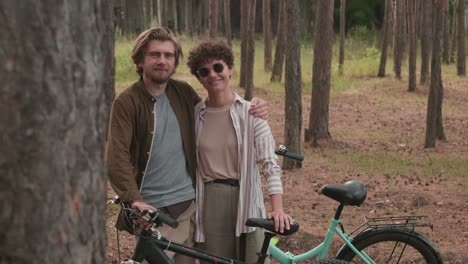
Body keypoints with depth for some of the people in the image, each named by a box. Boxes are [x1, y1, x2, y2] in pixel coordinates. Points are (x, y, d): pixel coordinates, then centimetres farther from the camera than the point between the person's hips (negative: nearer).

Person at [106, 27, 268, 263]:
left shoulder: (184, 93, 5)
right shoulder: (127, 102, -9)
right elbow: (117, 159, -17)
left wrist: (251, 111, 2)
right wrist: (135, 200, -31)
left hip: (189, 206, 5)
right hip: (153, 212, -5)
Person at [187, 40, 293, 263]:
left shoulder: (251, 112, -5)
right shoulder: (195, 114, 2)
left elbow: (270, 162, -10)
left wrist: (277, 208, -21)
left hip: (245, 200, -2)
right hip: (210, 203, 2)